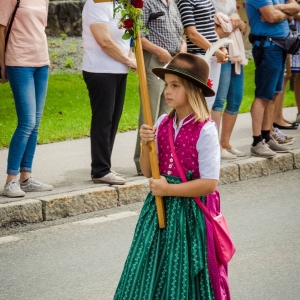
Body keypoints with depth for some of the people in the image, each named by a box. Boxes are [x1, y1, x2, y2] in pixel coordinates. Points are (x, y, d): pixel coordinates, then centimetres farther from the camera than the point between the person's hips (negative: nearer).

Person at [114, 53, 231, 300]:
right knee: (150, 272, 8)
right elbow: (149, 172, 8)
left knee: (184, 276, 3)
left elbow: (210, 183, -17)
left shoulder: (205, 130, -15)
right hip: (161, 208, 6)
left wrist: (168, 189, -16)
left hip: (190, 211, -6)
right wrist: (146, 145, -9)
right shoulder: (162, 123, 2)